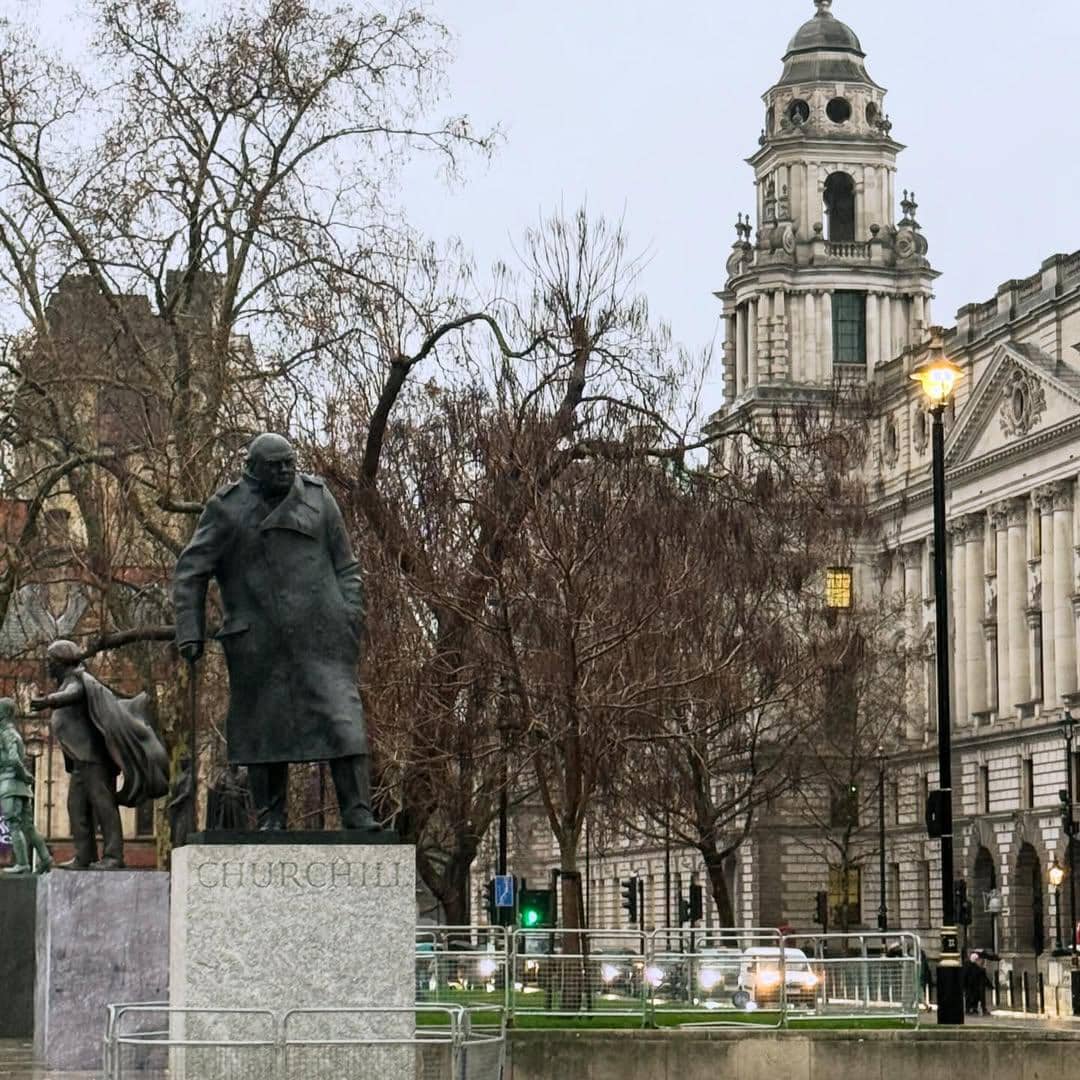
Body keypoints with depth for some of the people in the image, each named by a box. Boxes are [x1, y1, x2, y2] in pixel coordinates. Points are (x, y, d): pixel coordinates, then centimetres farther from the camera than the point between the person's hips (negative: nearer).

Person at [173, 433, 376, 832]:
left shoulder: (317, 499, 7)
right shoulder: (227, 509, 1)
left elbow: (344, 566, 11)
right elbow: (190, 572, 1)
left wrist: (351, 615, -1)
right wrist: (190, 632, -6)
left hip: (318, 631, 1)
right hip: (259, 641, -1)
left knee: (341, 716, -9)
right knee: (264, 725, 3)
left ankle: (358, 814, -12)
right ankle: (270, 820, 12)